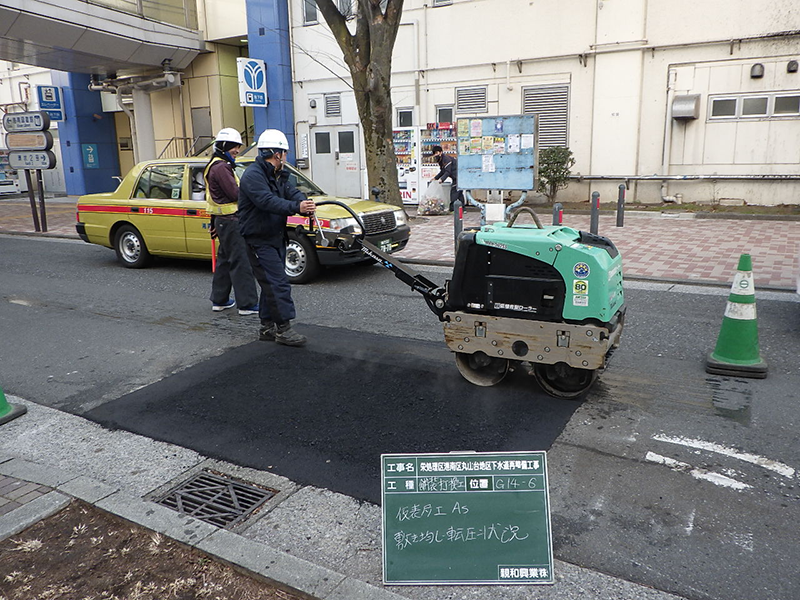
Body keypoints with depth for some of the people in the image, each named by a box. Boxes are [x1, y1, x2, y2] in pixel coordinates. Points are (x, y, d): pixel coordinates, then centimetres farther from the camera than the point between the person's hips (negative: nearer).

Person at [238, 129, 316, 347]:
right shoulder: (253, 175, -18)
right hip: (259, 240, -9)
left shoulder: (279, 175, 12)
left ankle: (267, 328, 22)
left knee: (271, 284, 13)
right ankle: (283, 329, -8)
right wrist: (296, 207, -45)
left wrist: (306, 204, -25)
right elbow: (267, 201, -33)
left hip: (276, 237, 10)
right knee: (278, 283, -13)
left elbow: (292, 192, -2)